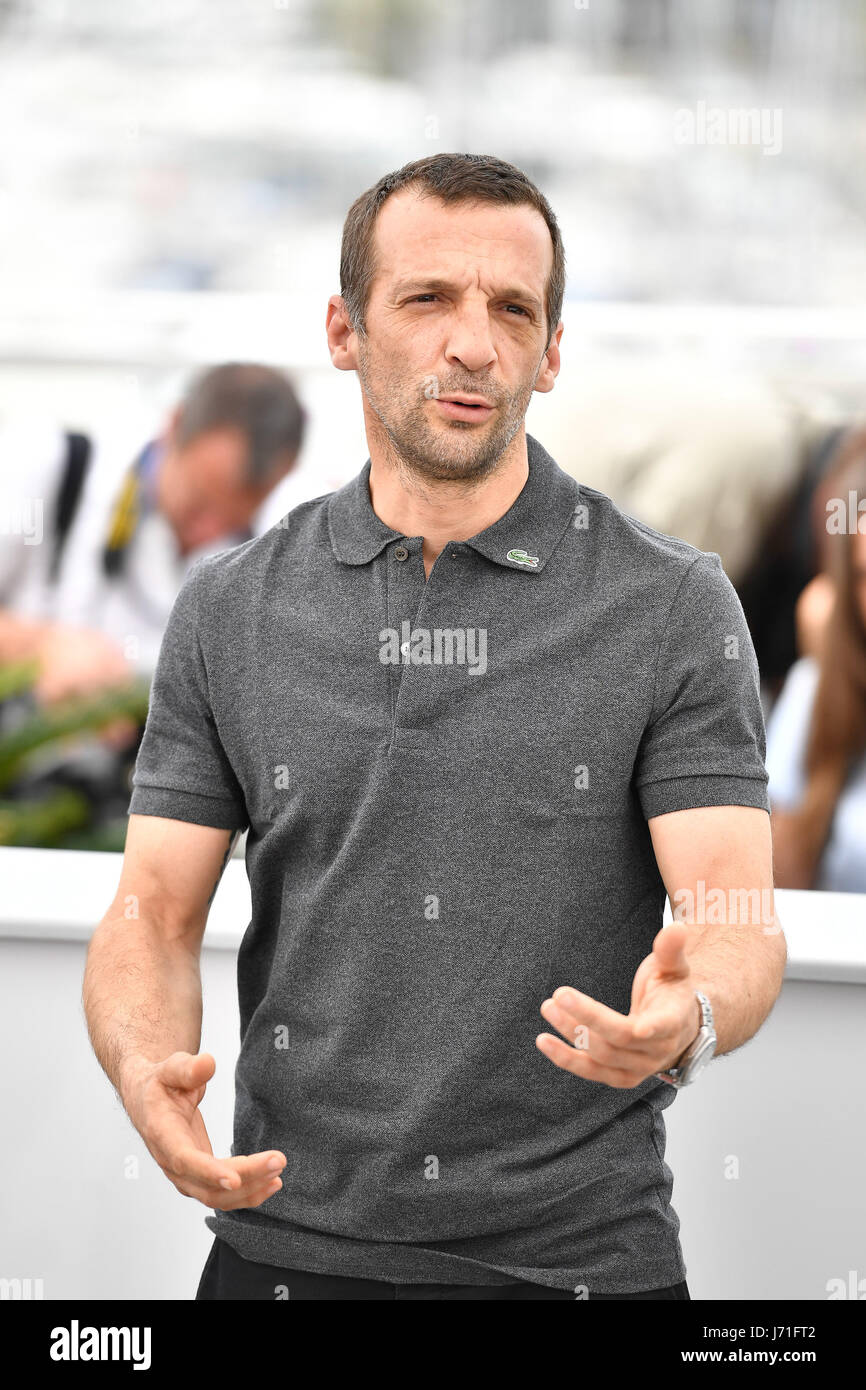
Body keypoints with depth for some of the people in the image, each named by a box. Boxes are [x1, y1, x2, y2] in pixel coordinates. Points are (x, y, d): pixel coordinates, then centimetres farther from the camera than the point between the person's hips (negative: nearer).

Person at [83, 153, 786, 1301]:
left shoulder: (673, 606, -4)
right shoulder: (230, 612, 3)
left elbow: (738, 918, -10)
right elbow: (153, 914, 2)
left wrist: (685, 1023, -32)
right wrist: (147, 1071, -19)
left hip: (579, 1252, -2)